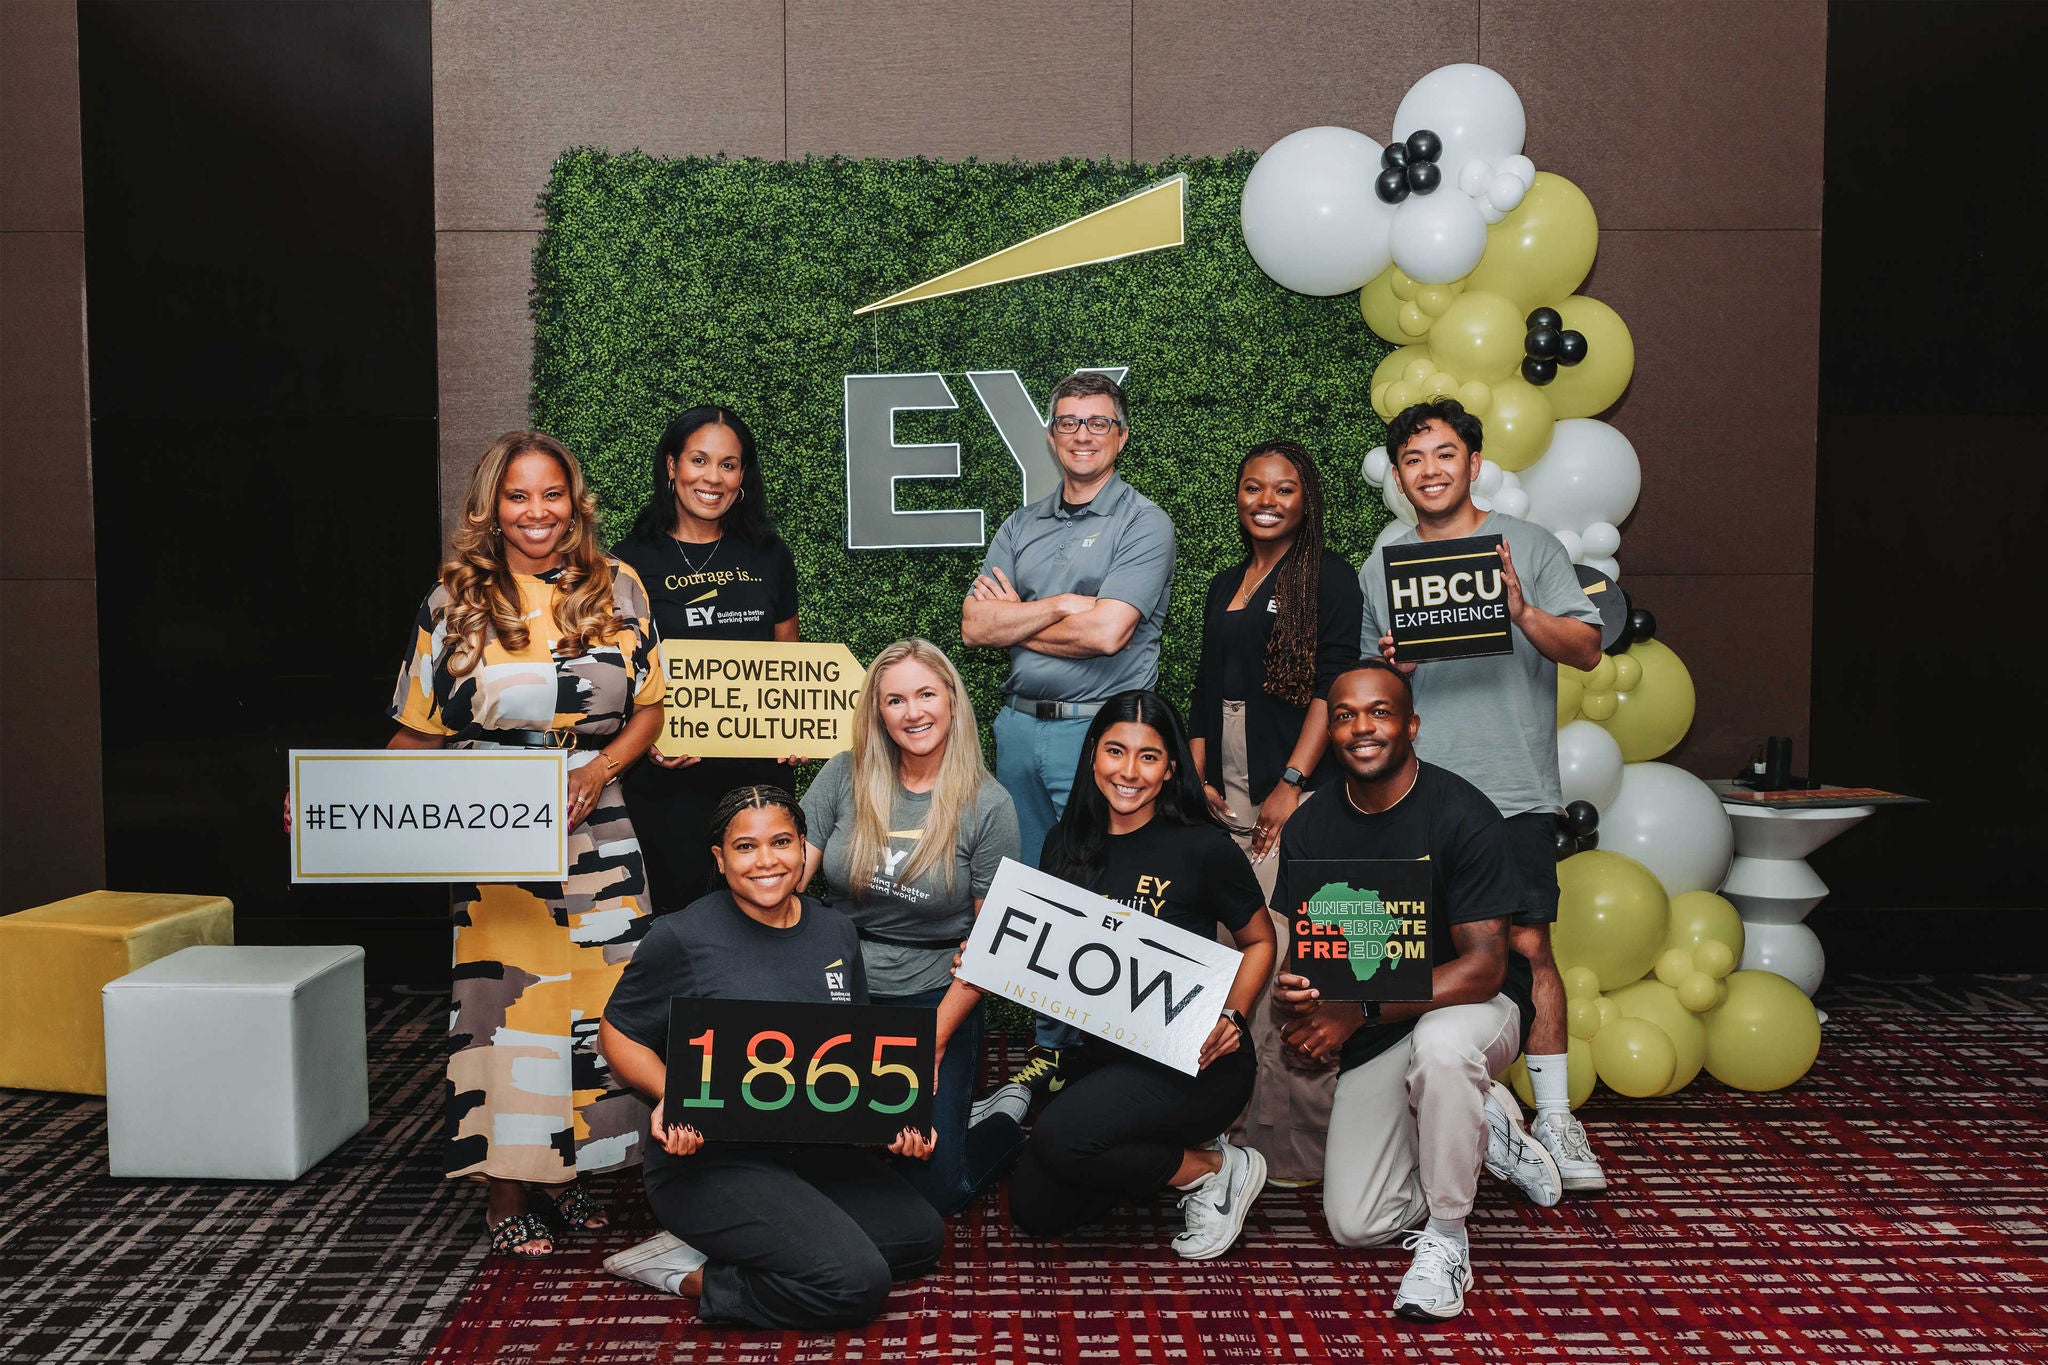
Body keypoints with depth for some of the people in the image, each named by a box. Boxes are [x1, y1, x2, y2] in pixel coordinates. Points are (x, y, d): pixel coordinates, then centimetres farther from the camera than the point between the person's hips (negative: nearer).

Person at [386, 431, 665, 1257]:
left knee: (593, 1001, 5)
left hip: (595, 833, 2)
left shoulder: (618, 590, 4)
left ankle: (568, 1168, 23)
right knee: (504, 1001, -1)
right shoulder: (453, 602, 2)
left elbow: (648, 707, 6)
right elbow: (420, 733, 5)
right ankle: (507, 1193, 13)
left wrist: (598, 770, -10)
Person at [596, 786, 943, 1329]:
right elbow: (619, 1031, -2)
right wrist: (669, 1096, -21)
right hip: (711, 1158, -7)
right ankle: (687, 1276, 0)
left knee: (921, 1236, -1)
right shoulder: (684, 937, -13)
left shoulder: (835, 931, 5)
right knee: (856, 1282, -19)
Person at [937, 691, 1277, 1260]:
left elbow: (1260, 941, 3)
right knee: (1035, 1209, 0)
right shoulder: (1067, 843, 4)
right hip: (1099, 1052, 6)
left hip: (1190, 1060, -6)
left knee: (1060, 1138, -28)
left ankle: (1213, 1166, -3)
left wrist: (1230, 1016, -14)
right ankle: (1170, 1151, 19)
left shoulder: (1202, 847, -10)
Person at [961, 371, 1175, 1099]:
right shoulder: (1022, 526, 14)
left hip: (1099, 730, -5)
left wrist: (1015, 619, -3)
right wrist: (1063, 605, -8)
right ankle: (1043, 1036, 22)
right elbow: (975, 623, 3)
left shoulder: (1145, 523, -3)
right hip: (1019, 725, 6)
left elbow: (1107, 632, -15)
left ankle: (1069, 1044, 9)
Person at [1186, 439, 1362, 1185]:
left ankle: (1306, 1129, -2)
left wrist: (1292, 784, -15)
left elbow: (1333, 687, -8)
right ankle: (1244, 1116, 13)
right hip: (1228, 800, 6)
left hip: (1294, 795, -6)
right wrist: (1199, 778, 9)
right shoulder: (1225, 585, 21)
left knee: (1292, 954, -11)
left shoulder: (1328, 577, 1)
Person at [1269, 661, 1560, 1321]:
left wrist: (1361, 1009, -31)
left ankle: (1446, 1236, -17)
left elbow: (1484, 966, -23)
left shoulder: (1461, 814, -19)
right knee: (1356, 1226, -2)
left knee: (1439, 1044, -41)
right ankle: (1481, 1121, 23)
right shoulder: (1309, 827, -5)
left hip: (1472, 1005, -4)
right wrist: (1296, 989, -25)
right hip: (1371, 1037, 4)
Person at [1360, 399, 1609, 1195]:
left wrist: (1524, 614, -17)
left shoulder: (1527, 546, 6)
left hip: (1513, 790, -2)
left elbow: (1587, 650, 0)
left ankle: (1554, 1117, 10)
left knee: (1527, 947, -3)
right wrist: (1387, 666, -4)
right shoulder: (1380, 568, 14)